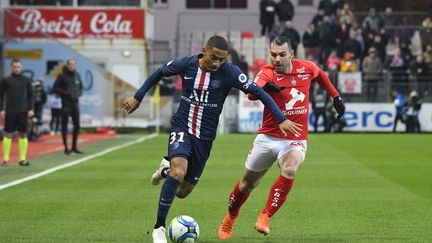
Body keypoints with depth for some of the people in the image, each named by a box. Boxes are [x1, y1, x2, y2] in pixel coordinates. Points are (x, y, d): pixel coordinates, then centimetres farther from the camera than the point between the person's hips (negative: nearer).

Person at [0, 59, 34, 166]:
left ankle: (22, 158, 5)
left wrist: (30, 109, 1)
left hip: (23, 112, 2)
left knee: (23, 134, 2)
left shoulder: (26, 80, 7)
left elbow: (30, 95, 10)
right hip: (10, 112, -2)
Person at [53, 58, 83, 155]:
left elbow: (81, 87, 22)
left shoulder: (77, 75, 11)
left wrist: (79, 93, 3)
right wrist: (65, 93, -15)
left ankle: (74, 147, 17)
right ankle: (66, 148, 2)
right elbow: (55, 88, -6)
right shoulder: (62, 76, -5)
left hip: (75, 103, 5)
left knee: (77, 125, 7)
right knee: (65, 125, -1)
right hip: (66, 103, -5)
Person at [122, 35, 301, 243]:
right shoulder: (186, 64, -8)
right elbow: (158, 73, 10)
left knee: (182, 192, 6)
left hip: (205, 137, 1)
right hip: (181, 127, -1)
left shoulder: (230, 72, -12)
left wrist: (281, 119, -19)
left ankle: (166, 169, 43)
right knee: (179, 171, -29)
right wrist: (137, 97, 15)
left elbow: (259, 92, -12)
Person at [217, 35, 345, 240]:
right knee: (247, 183, 10)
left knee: (290, 170, -31)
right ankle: (230, 218, 38)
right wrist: (265, 88, -54)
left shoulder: (306, 68, -3)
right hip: (267, 137, -1)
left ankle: (265, 217, -22)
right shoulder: (267, 72, -13)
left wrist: (335, 97, 24)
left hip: (296, 140, 1)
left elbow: (320, 74, 23)